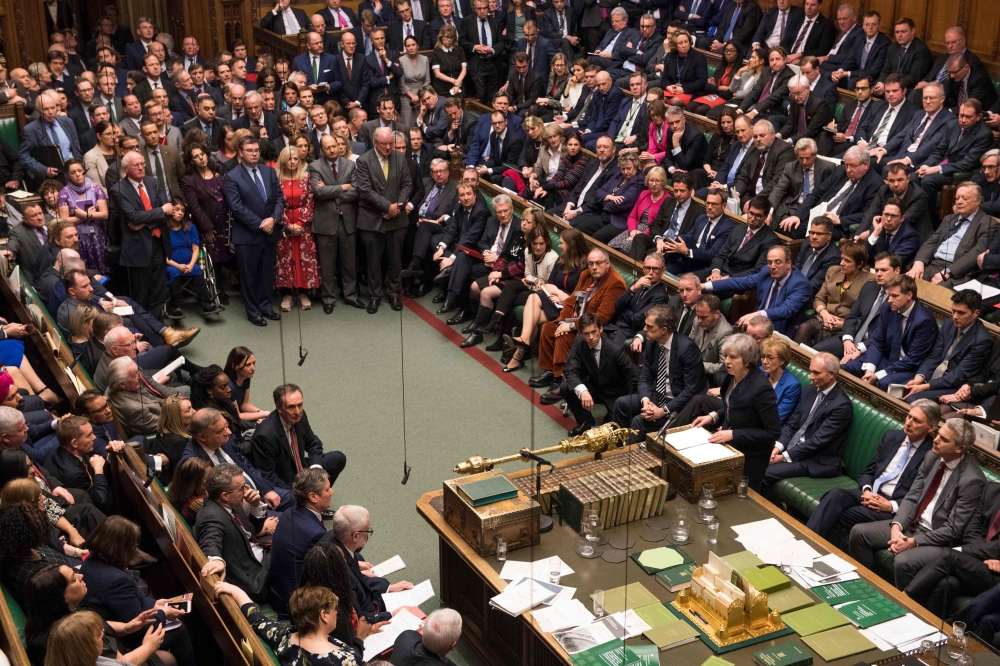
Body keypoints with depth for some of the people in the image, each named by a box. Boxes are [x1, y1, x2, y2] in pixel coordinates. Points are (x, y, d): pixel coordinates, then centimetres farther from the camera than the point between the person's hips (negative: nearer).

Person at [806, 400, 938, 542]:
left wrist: (891, 505, -18)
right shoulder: (890, 436, 14)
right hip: (871, 494, 5)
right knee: (835, 495, -28)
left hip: (894, 509, -5)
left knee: (841, 517, -30)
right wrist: (866, 490, -6)